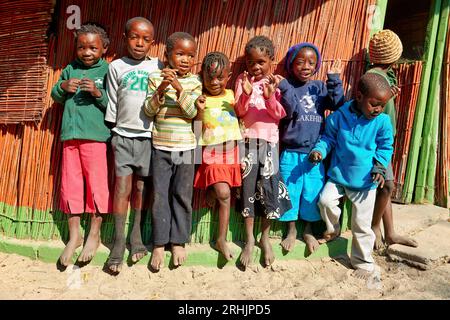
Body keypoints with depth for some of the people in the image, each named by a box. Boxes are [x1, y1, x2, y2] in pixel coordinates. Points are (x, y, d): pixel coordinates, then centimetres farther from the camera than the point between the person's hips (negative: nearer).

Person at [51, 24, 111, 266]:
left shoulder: (107, 71, 0)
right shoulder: (70, 70, 13)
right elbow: (55, 97, 19)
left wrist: (98, 93, -20)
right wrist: (63, 86, 0)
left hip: (95, 136, -4)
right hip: (70, 135, 5)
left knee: (96, 184, 0)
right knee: (70, 185, 8)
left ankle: (94, 234, 17)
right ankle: (74, 235, 22)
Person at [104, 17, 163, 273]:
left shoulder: (158, 67, 5)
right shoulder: (117, 67, 5)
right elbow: (112, 103, 8)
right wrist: (113, 131, 8)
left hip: (149, 136, 0)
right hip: (124, 135, 0)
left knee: (141, 187, 6)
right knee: (122, 187, -4)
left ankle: (137, 235, 20)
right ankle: (119, 242, 4)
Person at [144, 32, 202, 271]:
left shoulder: (194, 82, 1)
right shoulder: (156, 77, 1)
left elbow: (192, 112, -11)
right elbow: (148, 111, -4)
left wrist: (179, 88, -22)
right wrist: (160, 90, -19)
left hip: (185, 146, 0)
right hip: (160, 146, 0)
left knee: (182, 195, 6)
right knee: (160, 195, 3)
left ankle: (178, 241, 20)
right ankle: (159, 243, 15)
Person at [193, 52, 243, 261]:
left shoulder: (231, 95, 8)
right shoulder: (200, 99, -3)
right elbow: (197, 130, -6)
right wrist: (200, 110, -19)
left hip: (231, 150, 4)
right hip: (212, 151, -3)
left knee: (226, 195, 6)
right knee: (223, 193, -20)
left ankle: (222, 239, 17)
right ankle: (211, 191, 15)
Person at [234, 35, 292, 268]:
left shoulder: (276, 82, 3)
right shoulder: (243, 80, 4)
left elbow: (279, 114, -4)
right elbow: (239, 111, -3)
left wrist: (270, 97, -20)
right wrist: (246, 94, -20)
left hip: (269, 140, 0)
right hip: (247, 139, 0)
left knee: (269, 187, 1)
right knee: (248, 185, 0)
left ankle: (265, 237, 18)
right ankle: (249, 239, 12)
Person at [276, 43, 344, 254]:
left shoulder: (320, 87, 8)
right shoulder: (286, 86, -2)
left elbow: (338, 105, -4)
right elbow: (288, 112, -15)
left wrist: (334, 79, -9)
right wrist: (286, 87, -25)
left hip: (315, 152, 3)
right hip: (291, 152, -2)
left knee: (313, 192, 10)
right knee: (291, 191, 7)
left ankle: (308, 230, 31)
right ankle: (291, 230, 28)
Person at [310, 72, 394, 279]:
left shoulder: (382, 122, -9)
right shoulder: (340, 116, -9)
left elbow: (385, 147, 4)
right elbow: (328, 138, 4)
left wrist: (379, 167, -9)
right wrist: (319, 150, -15)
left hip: (365, 181, -1)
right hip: (338, 175, 1)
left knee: (362, 224, 5)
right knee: (326, 200, -18)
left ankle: (364, 263, 25)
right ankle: (333, 229, 18)